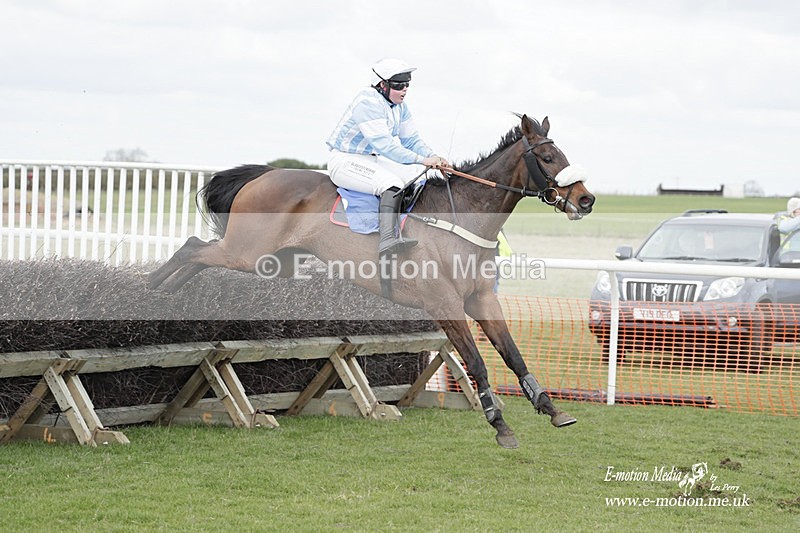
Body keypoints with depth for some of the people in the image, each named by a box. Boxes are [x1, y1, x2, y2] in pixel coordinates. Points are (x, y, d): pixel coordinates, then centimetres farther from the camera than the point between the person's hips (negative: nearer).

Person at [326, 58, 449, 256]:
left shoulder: (400, 106, 6)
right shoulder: (367, 103, -24)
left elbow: (411, 140, 9)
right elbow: (383, 144, -31)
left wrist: (433, 157, -12)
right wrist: (422, 160, -34)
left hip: (372, 160, 10)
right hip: (345, 161, -10)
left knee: (420, 174, -4)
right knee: (392, 183, -32)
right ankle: (388, 238, -46)